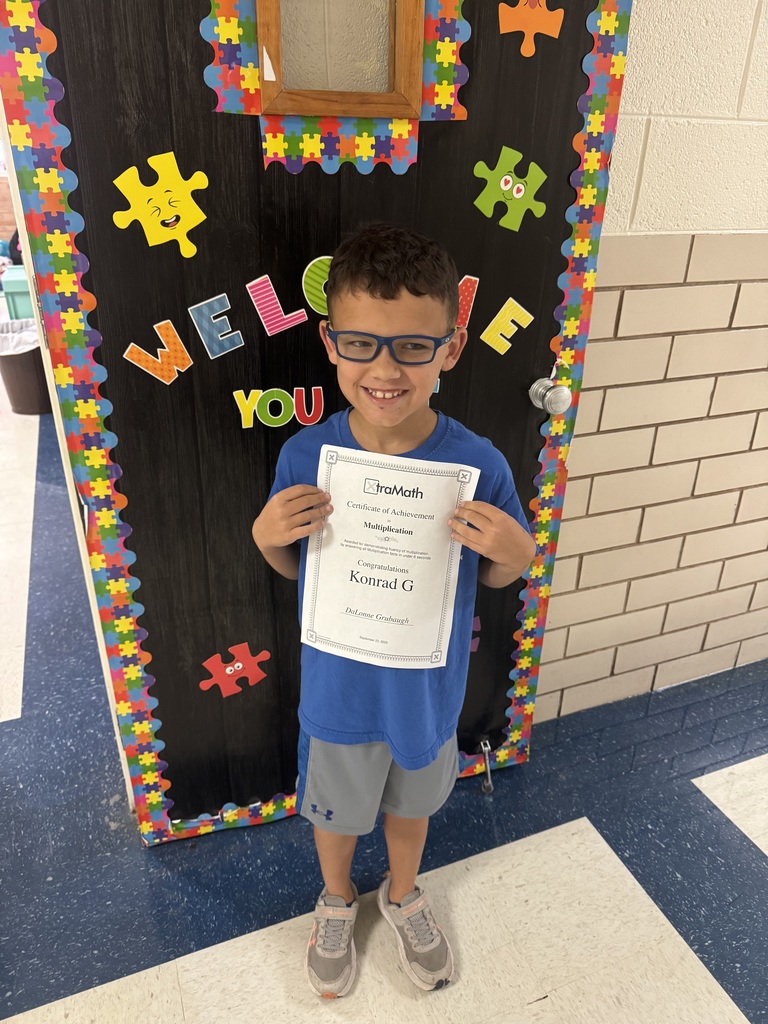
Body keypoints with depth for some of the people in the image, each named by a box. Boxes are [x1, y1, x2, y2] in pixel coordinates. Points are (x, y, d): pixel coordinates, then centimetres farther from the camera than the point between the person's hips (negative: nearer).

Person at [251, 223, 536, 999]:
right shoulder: (305, 455, -20)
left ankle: (403, 894, 62)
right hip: (338, 691, 0)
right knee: (335, 810, 26)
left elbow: (497, 576, -6)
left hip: (428, 690, 0)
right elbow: (294, 566, -3)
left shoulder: (478, 465, -22)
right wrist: (265, 537, -24)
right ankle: (337, 900, 60)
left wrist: (514, 551, -28)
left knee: (413, 803, 29)